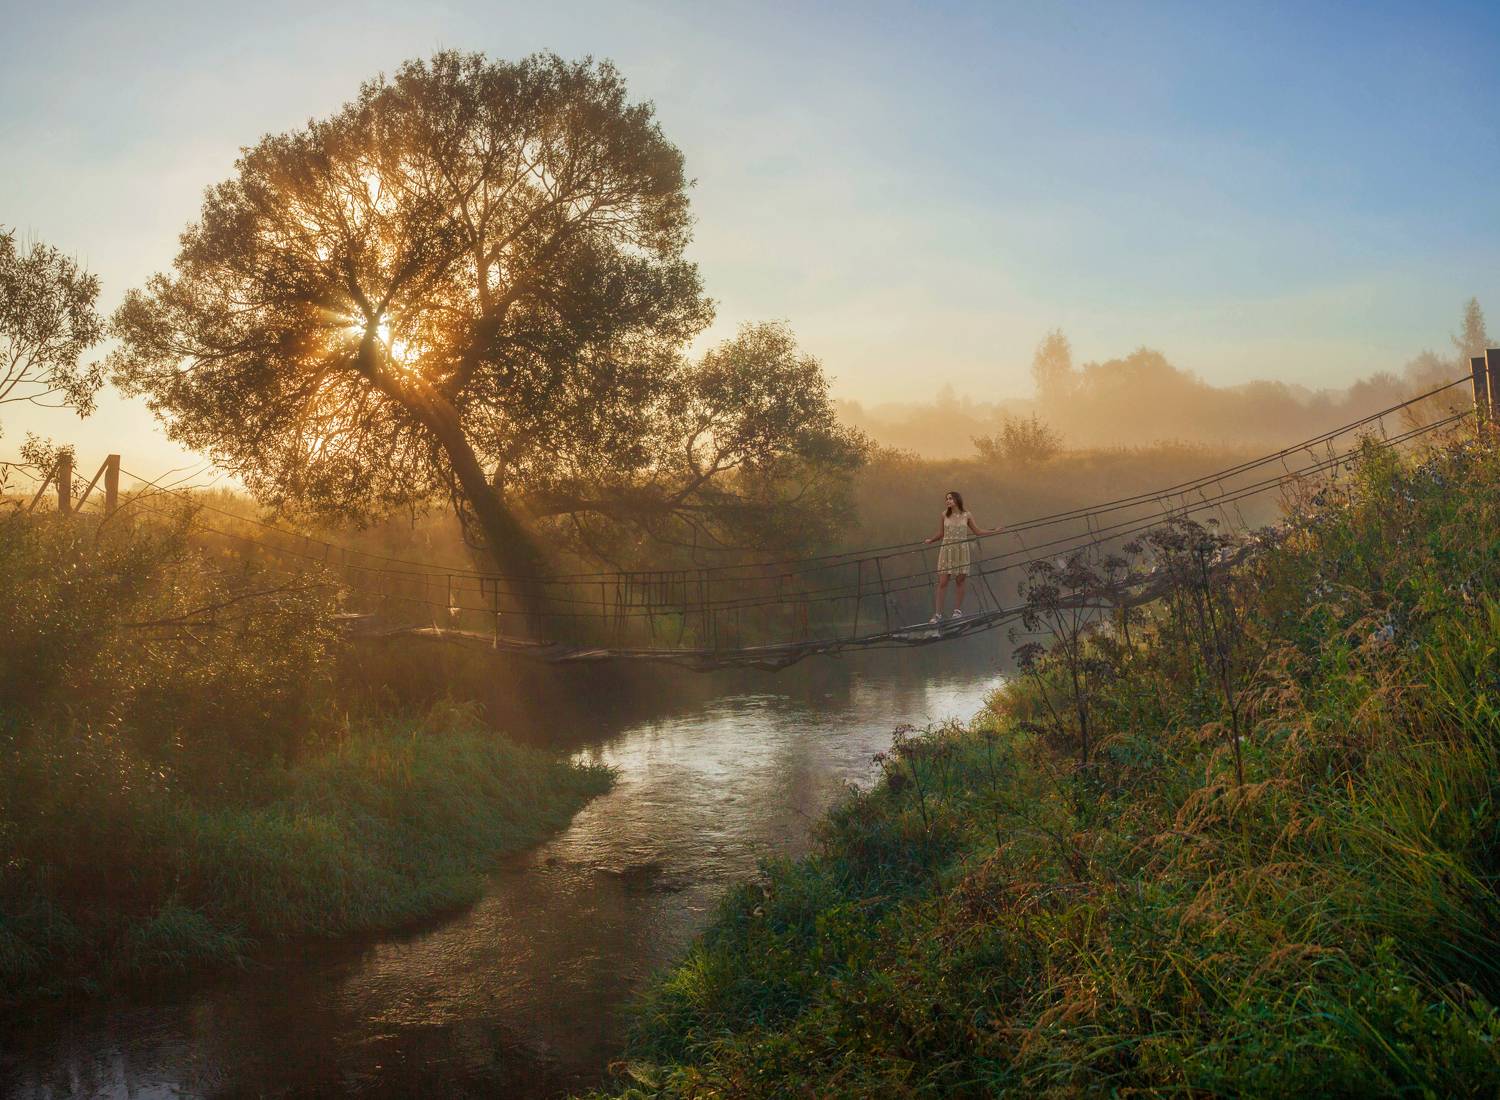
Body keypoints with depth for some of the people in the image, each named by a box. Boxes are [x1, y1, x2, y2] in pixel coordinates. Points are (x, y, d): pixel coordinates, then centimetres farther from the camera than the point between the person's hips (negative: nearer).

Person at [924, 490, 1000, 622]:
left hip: (961, 551, 0)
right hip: (946, 551, 0)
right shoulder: (944, 515, 3)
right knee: (942, 582, -4)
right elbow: (940, 534, 8)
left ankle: (958, 610, 15)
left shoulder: (966, 516, 3)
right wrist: (930, 540, -8)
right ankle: (938, 614, -4)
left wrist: (994, 531, 4)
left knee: (960, 581, 4)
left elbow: (978, 532, 11)